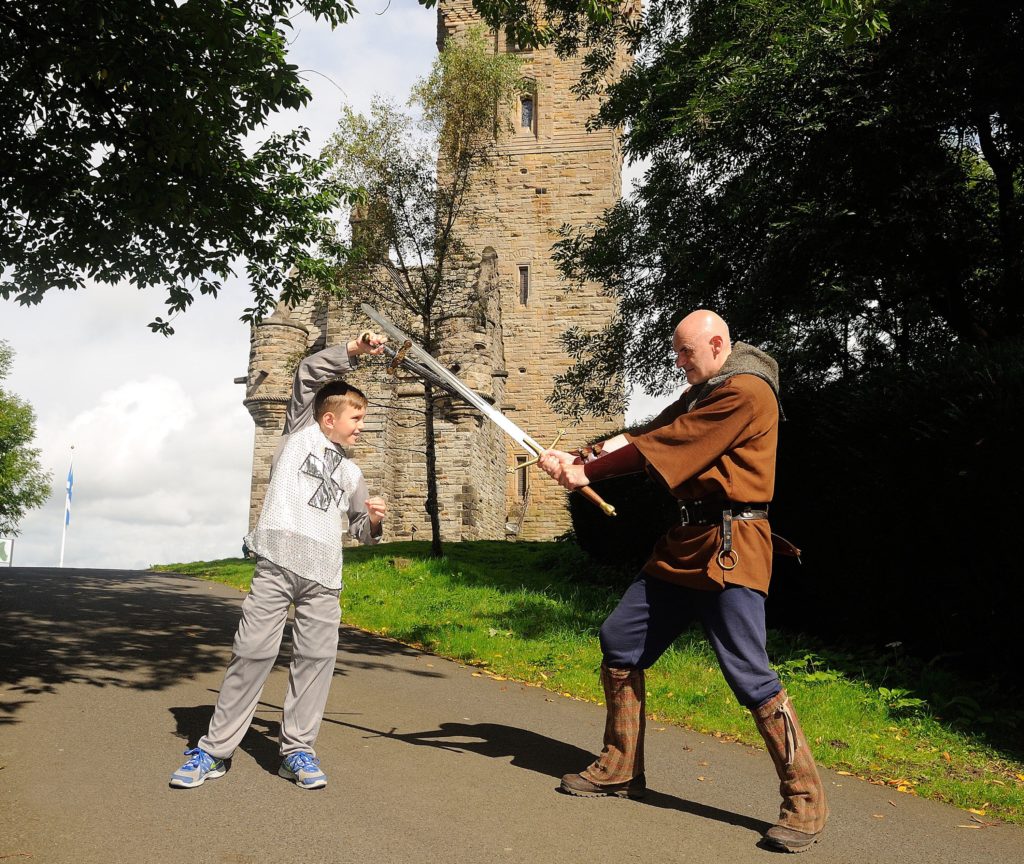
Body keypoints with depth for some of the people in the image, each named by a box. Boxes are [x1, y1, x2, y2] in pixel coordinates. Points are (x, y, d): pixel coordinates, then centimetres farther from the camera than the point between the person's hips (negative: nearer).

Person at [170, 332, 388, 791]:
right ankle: (214, 749, 6)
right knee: (252, 651, -5)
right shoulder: (300, 430, 14)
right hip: (277, 562, -4)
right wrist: (354, 349, -3)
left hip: (323, 573, 5)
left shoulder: (350, 473, 25)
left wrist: (374, 521, 8)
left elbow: (360, 528, 31)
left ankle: (297, 750, 11)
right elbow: (309, 373, 3)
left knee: (317, 656, -1)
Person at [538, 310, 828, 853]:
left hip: (729, 549, -10)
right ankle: (620, 770, 23)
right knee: (619, 642, 10)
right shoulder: (701, 393, 19)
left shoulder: (746, 392, -13)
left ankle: (805, 799, 6)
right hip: (683, 545, 10)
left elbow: (660, 448, -17)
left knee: (750, 677, -11)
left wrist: (584, 473, -10)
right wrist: (582, 460, -10)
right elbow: (645, 436, 6)